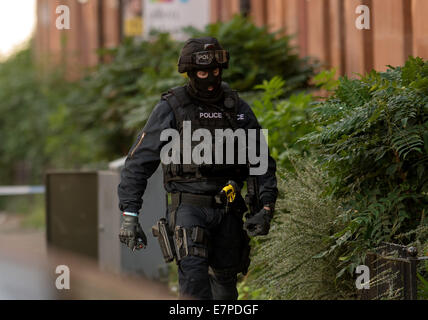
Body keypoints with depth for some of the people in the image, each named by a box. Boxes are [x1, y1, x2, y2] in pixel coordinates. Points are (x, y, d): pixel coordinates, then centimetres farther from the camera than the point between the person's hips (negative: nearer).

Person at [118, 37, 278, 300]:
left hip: (228, 209, 4)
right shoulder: (171, 108, -3)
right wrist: (129, 214, -12)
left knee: (225, 285, 10)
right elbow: (139, 162, -4)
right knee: (193, 271, -24)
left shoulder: (237, 108, 7)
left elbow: (262, 160, 10)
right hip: (189, 206, -4)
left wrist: (266, 208, -3)